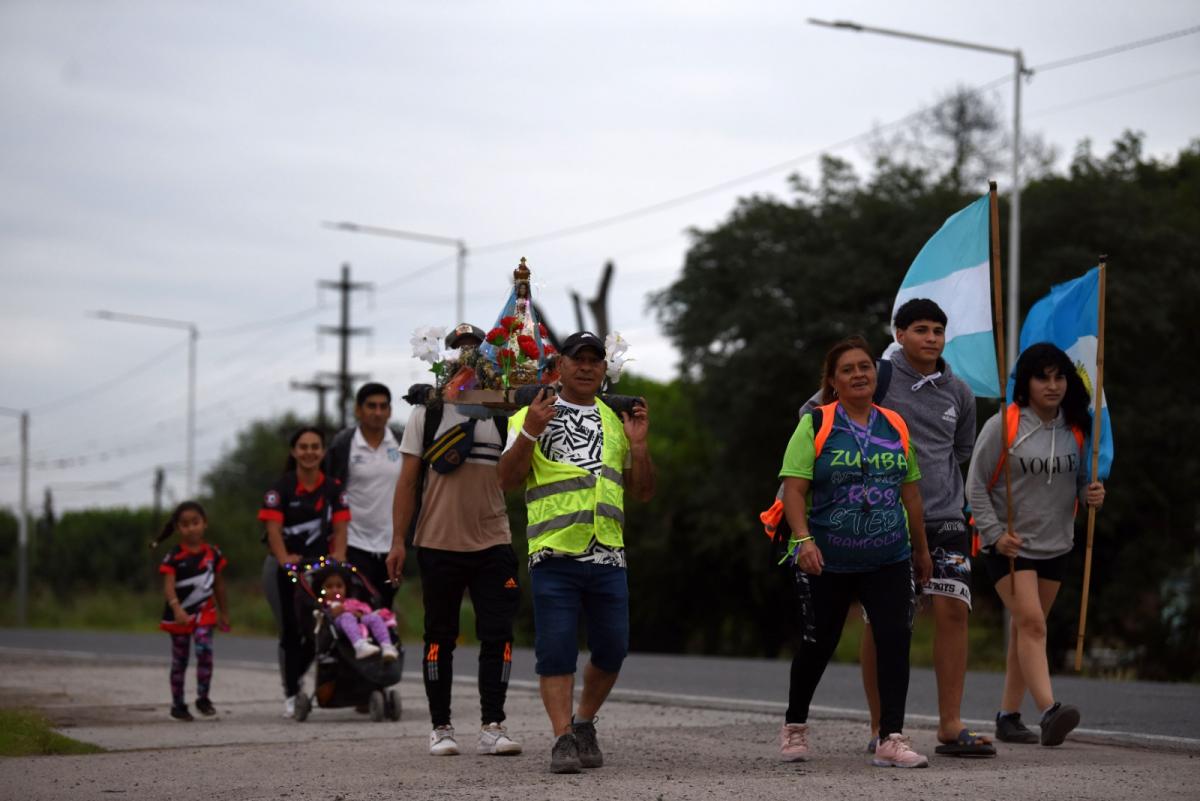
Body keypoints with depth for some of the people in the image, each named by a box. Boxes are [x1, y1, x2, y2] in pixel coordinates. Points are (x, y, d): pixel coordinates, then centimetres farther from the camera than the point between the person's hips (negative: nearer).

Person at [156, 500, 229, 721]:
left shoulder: (212, 553, 0)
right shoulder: (174, 557, -11)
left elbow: (218, 583, 12)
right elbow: (168, 585, -24)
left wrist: (224, 612, 18)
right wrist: (176, 608, -41)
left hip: (204, 611, 1)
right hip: (180, 615, -1)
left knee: (205, 649, -18)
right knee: (179, 660, 8)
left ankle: (203, 698, -6)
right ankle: (177, 704, 20)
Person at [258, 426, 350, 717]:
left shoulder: (333, 489, 4)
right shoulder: (281, 488, -6)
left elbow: (340, 528, -2)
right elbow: (273, 528, -13)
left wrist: (338, 557, -19)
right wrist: (285, 559, -28)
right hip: (284, 569, -3)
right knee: (291, 631, -1)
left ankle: (294, 680, 24)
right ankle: (291, 694, 9)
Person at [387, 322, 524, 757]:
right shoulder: (426, 414, 5)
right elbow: (408, 481, 4)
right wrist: (398, 540, -3)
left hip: (493, 542, 1)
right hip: (438, 542, -1)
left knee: (498, 634, -5)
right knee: (440, 637, 4)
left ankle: (492, 727, 0)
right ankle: (441, 727, 11)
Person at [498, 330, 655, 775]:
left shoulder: (617, 419, 17)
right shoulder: (534, 415, 6)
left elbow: (643, 491, 17)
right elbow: (508, 480, -2)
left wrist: (638, 445, 0)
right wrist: (529, 434, -17)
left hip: (608, 557, 4)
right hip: (553, 556, -4)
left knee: (611, 650, 7)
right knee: (556, 651, -7)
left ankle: (584, 724, 26)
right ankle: (563, 739, -3)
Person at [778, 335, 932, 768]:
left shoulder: (896, 427, 10)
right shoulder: (815, 425, -3)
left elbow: (910, 492, 16)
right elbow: (794, 488, -10)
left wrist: (921, 548, 20)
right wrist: (803, 539, -23)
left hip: (889, 561, 3)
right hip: (827, 562, -3)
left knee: (896, 639, -10)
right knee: (818, 644, 9)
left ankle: (890, 740, -7)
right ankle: (794, 726, 31)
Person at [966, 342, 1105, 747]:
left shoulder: (1074, 429, 6)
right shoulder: (1003, 425, -8)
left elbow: (1079, 479, 18)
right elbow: (976, 486, -6)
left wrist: (1091, 493, -5)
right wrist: (994, 534, -13)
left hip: (1055, 546, 5)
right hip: (1008, 546, -5)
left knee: (1027, 630, 9)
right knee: (1031, 623, -17)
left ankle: (1008, 716, 17)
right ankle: (1050, 711, -28)